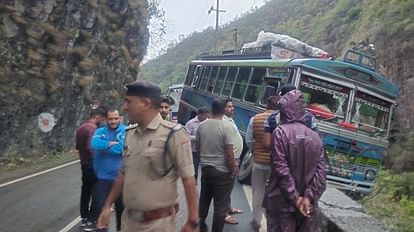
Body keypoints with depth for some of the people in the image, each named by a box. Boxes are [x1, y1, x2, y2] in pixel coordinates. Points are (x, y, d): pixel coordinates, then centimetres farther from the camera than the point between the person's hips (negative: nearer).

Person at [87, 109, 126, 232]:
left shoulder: (126, 131, -8)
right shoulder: (100, 131, 2)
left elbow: (122, 148, -22)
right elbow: (95, 144, -17)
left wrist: (104, 147, -12)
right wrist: (112, 143, -18)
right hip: (102, 176, 1)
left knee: (121, 206, 17)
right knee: (98, 205, 7)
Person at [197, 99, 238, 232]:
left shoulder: (201, 126, -1)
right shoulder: (226, 126, -17)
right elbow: (229, 153, -19)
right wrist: (233, 170, -6)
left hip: (205, 168, 6)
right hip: (223, 171, -5)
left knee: (204, 201, 21)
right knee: (221, 206, 6)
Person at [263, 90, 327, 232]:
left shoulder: (280, 132, -9)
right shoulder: (315, 136, 5)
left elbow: (281, 169, -14)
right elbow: (320, 172, -3)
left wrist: (295, 198, -10)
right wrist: (309, 197, -7)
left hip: (283, 201, -4)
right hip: (308, 203, 4)